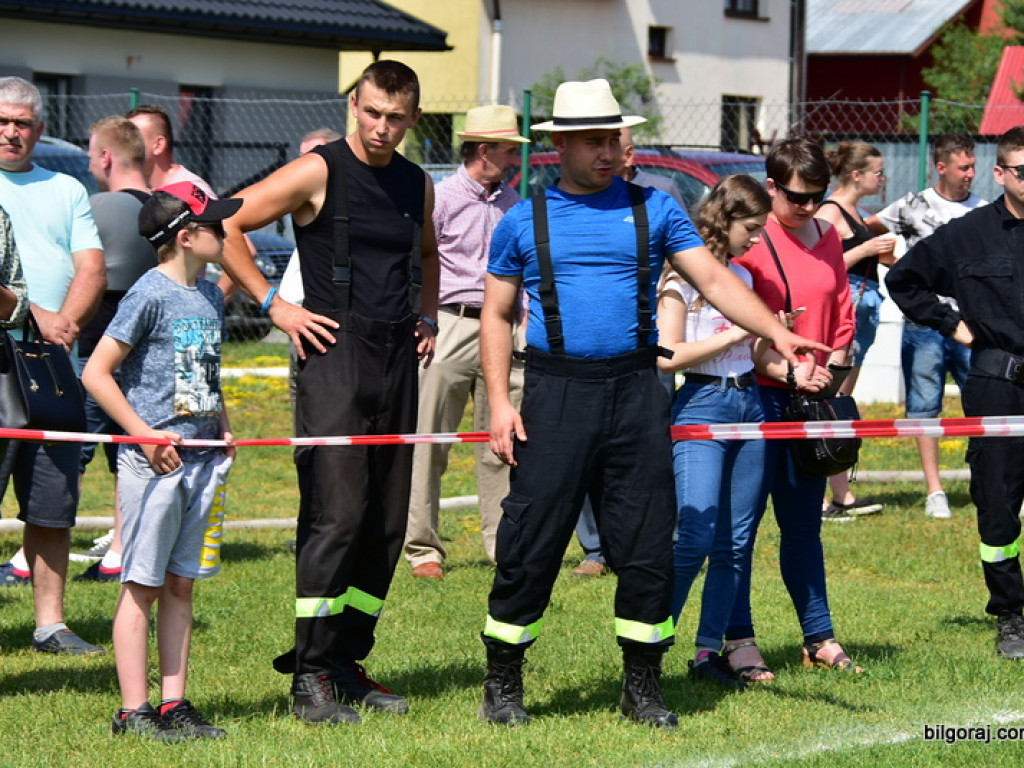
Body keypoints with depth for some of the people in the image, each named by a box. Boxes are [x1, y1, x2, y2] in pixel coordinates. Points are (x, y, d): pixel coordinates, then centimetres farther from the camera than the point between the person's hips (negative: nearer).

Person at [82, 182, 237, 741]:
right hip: (154, 461, -7)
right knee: (143, 584, -2)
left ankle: (174, 705, 15)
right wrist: (146, 435, -15)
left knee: (180, 585, 10)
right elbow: (95, 373, -13)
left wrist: (224, 427, 12)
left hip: (200, 459, 7)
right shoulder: (151, 295, -12)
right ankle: (133, 711, 2)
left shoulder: (210, 296, 12)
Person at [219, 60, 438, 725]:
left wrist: (428, 318, 19)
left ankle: (347, 663, 15)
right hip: (336, 352, -7)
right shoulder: (319, 172, -5)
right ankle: (311, 676, -11)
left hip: (398, 358, 7)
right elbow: (223, 226, -6)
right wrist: (276, 306, -8)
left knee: (387, 525, 7)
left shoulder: (418, 184, 14)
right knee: (337, 515, -13)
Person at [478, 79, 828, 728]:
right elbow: (497, 316, 10)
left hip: (636, 392, 1)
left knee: (647, 546, 1)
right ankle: (503, 685, 7)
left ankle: (643, 687, 12)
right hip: (556, 393, -1)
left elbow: (714, 279, 4)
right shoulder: (524, 222, 8)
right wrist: (500, 403, -1)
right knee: (529, 545, -4)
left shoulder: (654, 211, 10)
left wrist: (778, 333, -11)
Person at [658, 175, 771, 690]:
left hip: (749, 403, 7)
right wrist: (735, 334, -11)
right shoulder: (683, 276, -6)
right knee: (695, 538, -15)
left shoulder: (741, 276, 16)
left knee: (735, 542, 5)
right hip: (701, 404, -7)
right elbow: (667, 356, -13)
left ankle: (709, 652, 10)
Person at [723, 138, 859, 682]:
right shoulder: (748, 239, -9)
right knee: (742, 520, -2)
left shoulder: (827, 238, 12)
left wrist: (829, 371, 2)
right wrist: (788, 372, -18)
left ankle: (819, 637, 17)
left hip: (810, 400, 6)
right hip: (757, 395, -6)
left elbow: (841, 315, 17)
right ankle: (738, 641, 2)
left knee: (804, 522, 12)